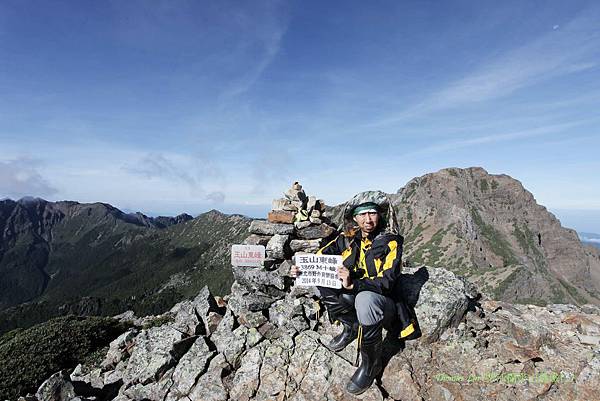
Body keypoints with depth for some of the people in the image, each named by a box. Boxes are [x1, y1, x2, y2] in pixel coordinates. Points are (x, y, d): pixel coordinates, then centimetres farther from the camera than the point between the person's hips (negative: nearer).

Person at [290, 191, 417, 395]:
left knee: (365, 299, -38)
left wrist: (353, 284, -40)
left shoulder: (390, 242, -15)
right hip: (354, 295, 5)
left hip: (383, 300, -5)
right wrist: (302, 269, -25)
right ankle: (351, 327, 5)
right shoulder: (347, 239, -4)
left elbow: (387, 281, -24)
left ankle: (371, 364, -13)